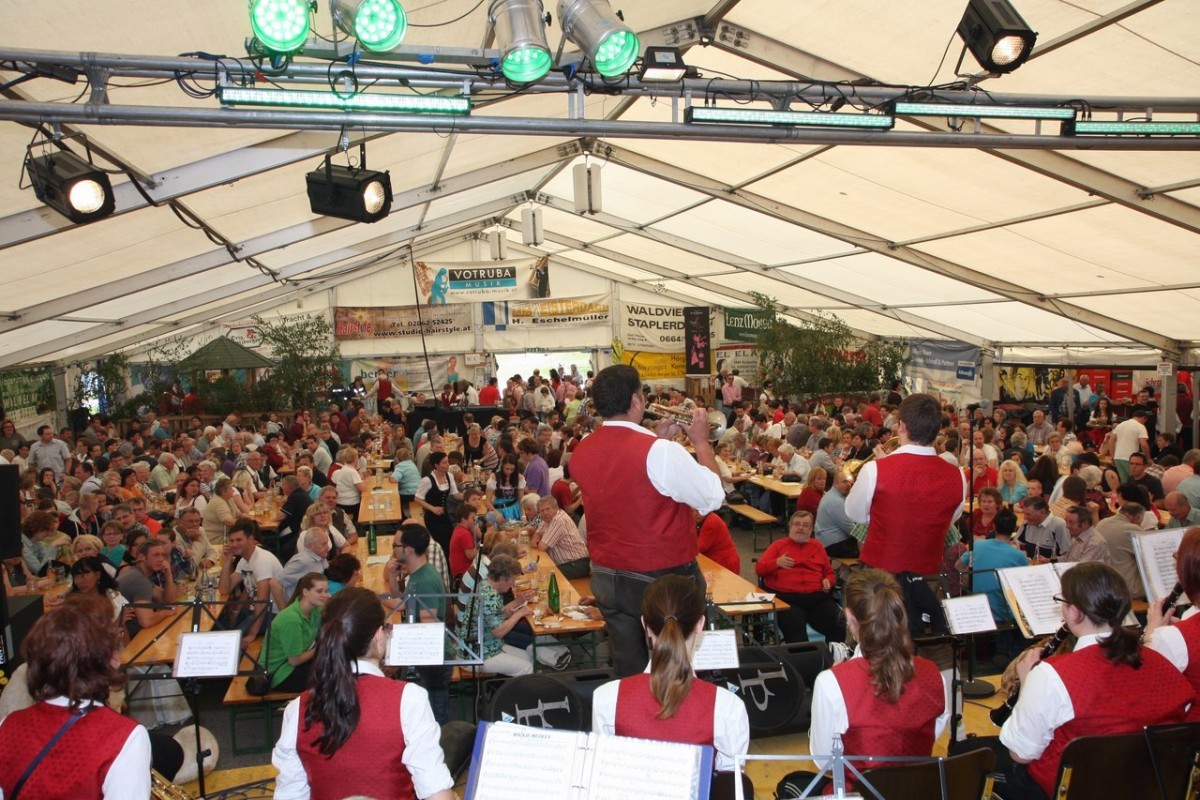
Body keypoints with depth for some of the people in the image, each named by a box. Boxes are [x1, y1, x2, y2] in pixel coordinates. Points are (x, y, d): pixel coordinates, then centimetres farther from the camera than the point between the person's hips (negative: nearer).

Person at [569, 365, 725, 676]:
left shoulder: (581, 453, -1)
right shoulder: (661, 452, -22)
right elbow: (713, 498, -12)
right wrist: (701, 440, -2)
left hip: (607, 579, 6)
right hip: (664, 579, -6)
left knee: (628, 673, 16)